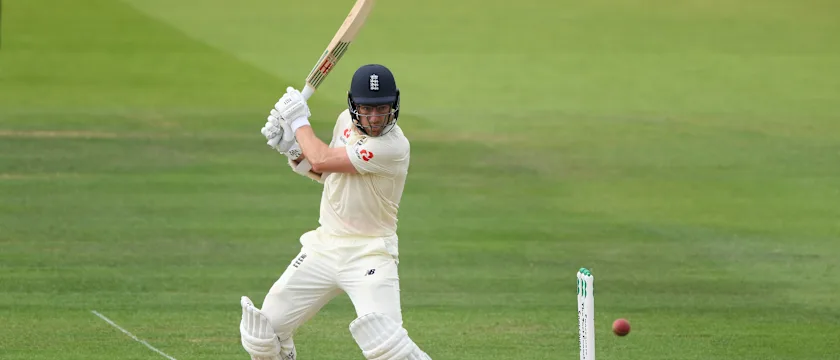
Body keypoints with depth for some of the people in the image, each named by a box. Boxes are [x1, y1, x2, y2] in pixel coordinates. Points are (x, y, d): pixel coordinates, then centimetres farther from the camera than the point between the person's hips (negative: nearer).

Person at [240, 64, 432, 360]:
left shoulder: (393, 146, -23)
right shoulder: (346, 121, 3)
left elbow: (323, 160, -20)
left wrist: (299, 122, -4)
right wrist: (292, 148, 2)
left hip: (369, 255, -7)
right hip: (324, 246, 7)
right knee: (263, 331, 7)